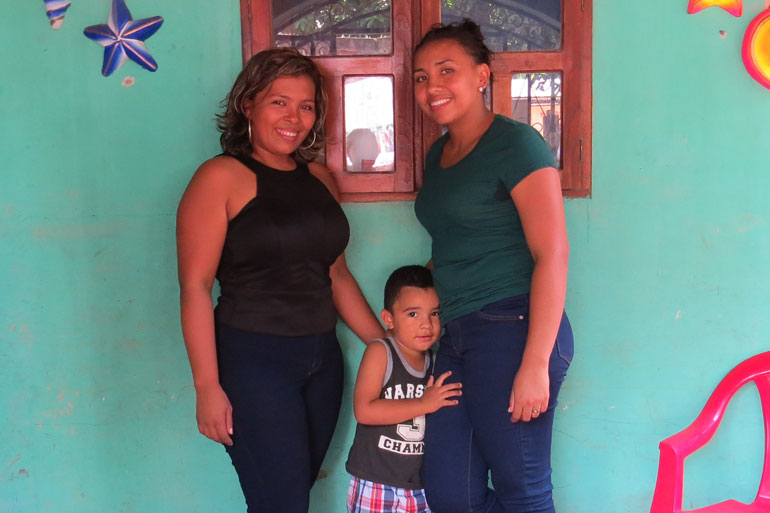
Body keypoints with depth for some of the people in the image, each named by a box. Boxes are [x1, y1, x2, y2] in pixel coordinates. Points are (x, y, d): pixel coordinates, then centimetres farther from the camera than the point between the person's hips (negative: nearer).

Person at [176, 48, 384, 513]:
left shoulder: (320, 179, 11)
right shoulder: (222, 177, -7)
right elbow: (195, 285, -12)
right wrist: (208, 386, -16)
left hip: (322, 357, 6)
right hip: (253, 361, -6)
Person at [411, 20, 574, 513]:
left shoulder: (515, 143, -9)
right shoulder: (438, 153, 16)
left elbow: (553, 254, -16)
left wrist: (536, 364, -20)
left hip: (511, 329, -8)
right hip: (457, 337, 8)